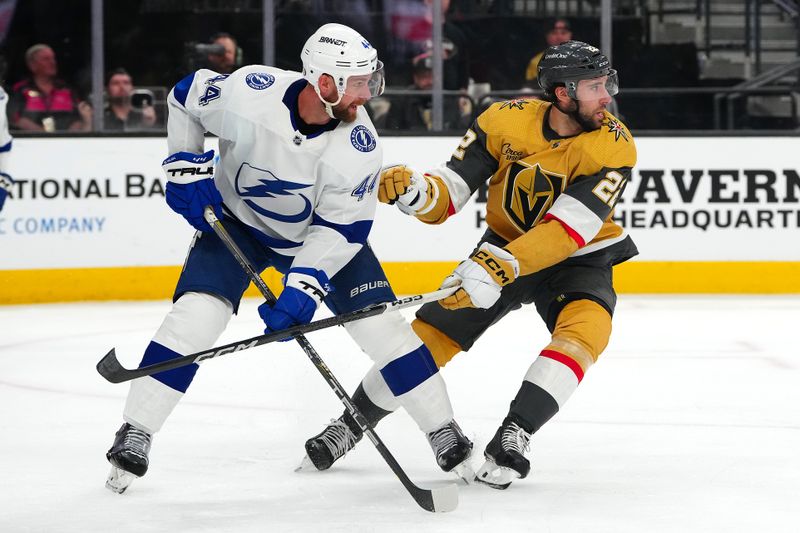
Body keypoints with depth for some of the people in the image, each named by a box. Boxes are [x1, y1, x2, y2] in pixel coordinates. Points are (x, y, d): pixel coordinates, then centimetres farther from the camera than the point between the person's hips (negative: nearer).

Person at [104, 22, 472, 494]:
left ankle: (446, 434, 8)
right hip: (234, 221, -1)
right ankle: (134, 437, -9)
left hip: (319, 234, 1)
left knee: (381, 325, -7)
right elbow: (187, 97, -8)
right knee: (194, 316, -19)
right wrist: (187, 167, -11)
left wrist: (304, 288, -33)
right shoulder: (247, 92, -29)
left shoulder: (359, 145, -27)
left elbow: (341, 228, -22)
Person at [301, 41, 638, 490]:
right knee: (430, 331, -5)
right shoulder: (506, 121, -16)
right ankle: (352, 424, 17)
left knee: (586, 327, -32)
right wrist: (415, 191, -36)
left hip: (579, 258, -2)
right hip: (503, 247, 2)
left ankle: (512, 438, -27)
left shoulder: (613, 145, -24)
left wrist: (502, 266, -44)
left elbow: (569, 229, -32)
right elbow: (448, 196, -13)